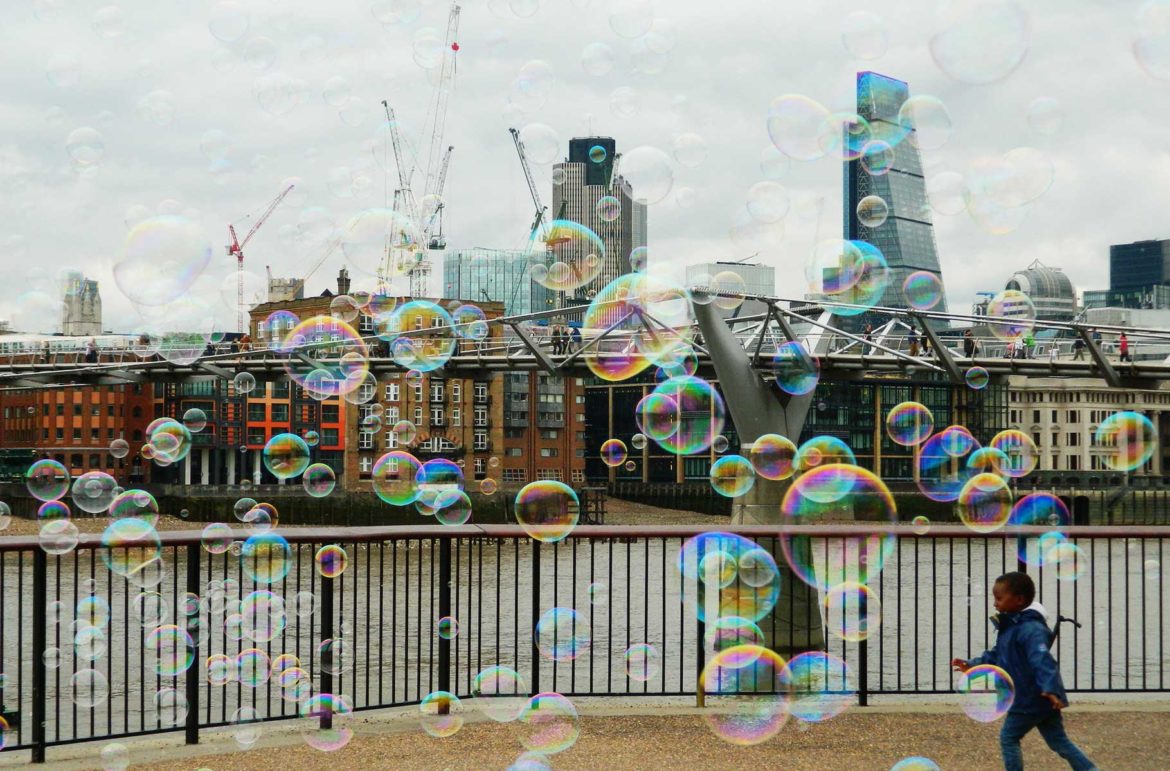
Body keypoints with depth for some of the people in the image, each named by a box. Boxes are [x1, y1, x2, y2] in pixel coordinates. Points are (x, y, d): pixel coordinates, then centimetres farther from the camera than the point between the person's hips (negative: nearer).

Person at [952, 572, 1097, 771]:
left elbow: (1042, 659, -36)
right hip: (1041, 700, 10)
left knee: (1008, 738, 5)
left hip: (1030, 699, -10)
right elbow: (996, 656, 24)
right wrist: (972, 665, 17)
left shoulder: (1031, 629, -22)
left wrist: (1050, 689, -48)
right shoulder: (1010, 627, 13)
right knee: (1060, 742, 13)